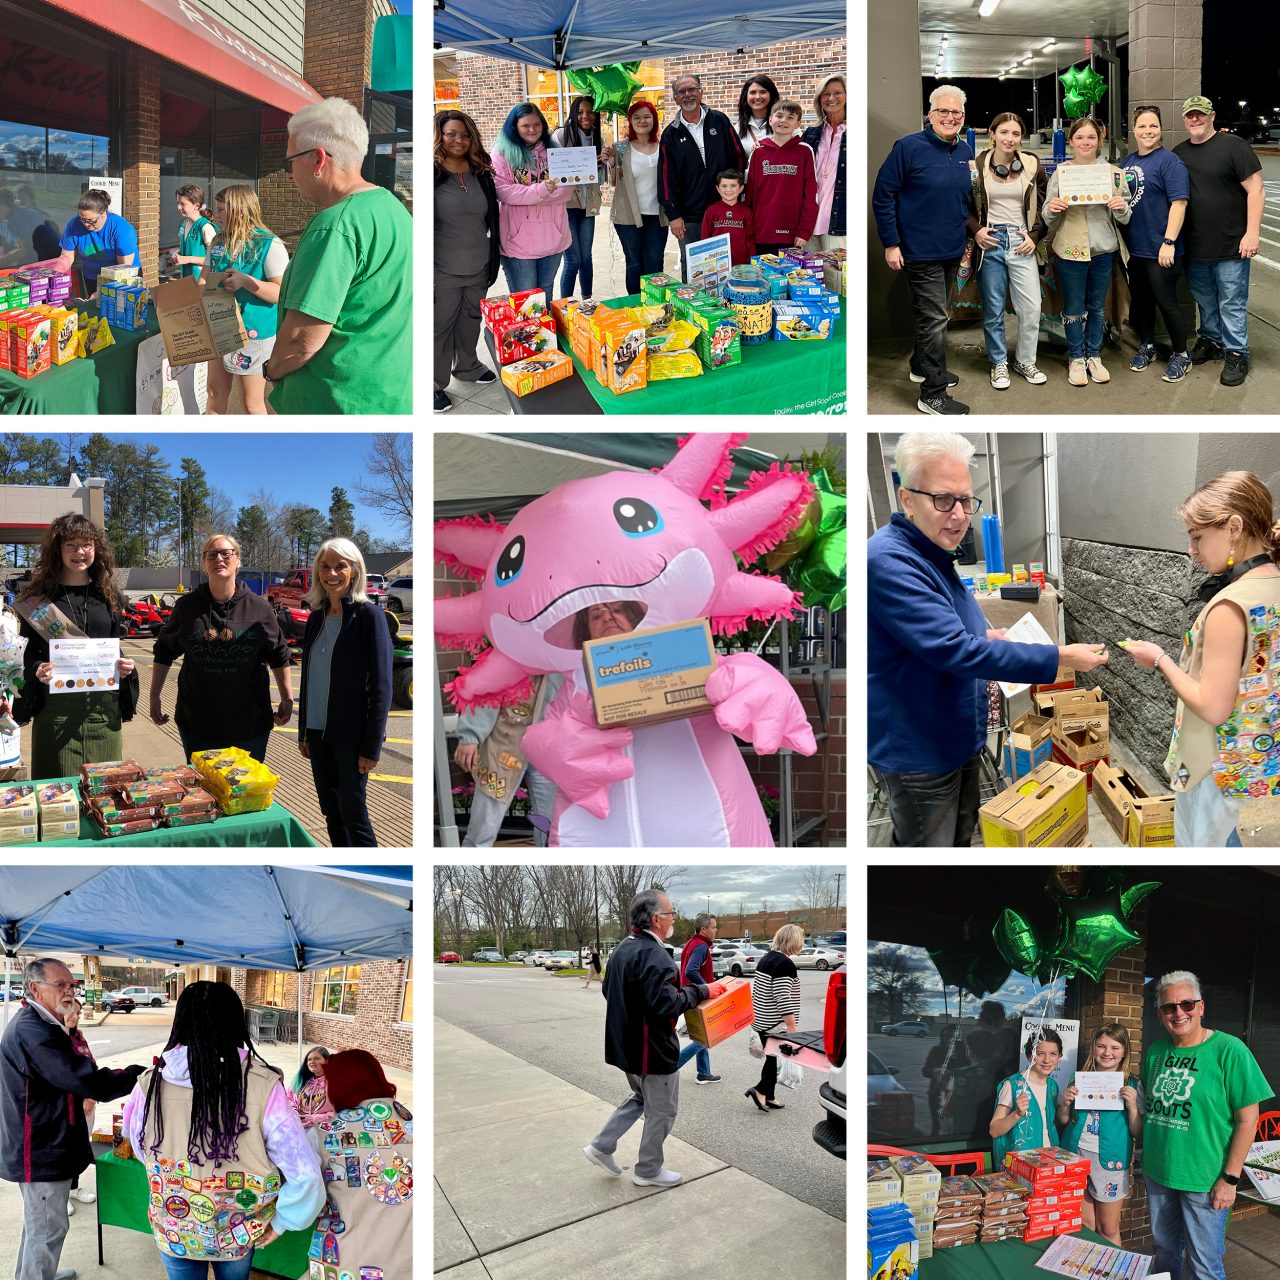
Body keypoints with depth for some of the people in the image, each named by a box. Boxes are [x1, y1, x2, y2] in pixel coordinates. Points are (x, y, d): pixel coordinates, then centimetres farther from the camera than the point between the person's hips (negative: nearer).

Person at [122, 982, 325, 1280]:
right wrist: (281, 1220, -4)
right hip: (239, 1231, 0)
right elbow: (304, 1173, -22)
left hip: (174, 1231, 0)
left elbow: (142, 1151, 0)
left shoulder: (150, 1084, -20)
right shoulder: (262, 1085, -26)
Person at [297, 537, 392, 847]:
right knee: (330, 812, 12)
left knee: (353, 813, -2)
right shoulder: (317, 617, 8)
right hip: (318, 732, 6)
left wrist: (371, 747, -15)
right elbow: (309, 680, 16)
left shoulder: (369, 615, -10)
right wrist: (303, 733, 14)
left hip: (351, 735, -6)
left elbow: (381, 686, -13)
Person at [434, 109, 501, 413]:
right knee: (440, 326, 5)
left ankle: (467, 366, 41)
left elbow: (492, 219, 12)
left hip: (479, 268, 5)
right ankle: (435, 384, 17)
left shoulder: (481, 173, 5)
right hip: (443, 270, -5)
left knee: (471, 320, 19)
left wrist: (493, 259, 12)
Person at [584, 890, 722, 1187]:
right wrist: (701, 991, -21)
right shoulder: (653, 955, -25)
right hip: (652, 1049, -9)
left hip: (626, 1045, 9)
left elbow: (608, 990, 17)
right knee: (662, 1110, 9)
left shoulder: (623, 950, 6)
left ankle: (602, 1146, 23)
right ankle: (648, 1171, 22)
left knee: (642, 1097, 27)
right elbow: (665, 1004, -31)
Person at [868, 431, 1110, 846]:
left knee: (960, 841, 22)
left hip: (958, 737, 10)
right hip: (920, 750, -10)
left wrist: (986, 637, 5)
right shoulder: (889, 561, -27)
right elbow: (955, 651, -30)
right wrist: (1059, 658, -26)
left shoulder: (934, 555, 7)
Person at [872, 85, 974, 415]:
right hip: (921, 251, -7)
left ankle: (922, 366, 38)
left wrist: (966, 236, 18)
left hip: (953, 251, 7)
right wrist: (891, 244, -14)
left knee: (933, 314, 20)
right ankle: (933, 394, -1)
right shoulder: (909, 147, -13)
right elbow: (883, 196, -12)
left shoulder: (964, 151, 7)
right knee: (935, 319, -7)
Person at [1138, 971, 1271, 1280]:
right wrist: (1146, 1156, 13)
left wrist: (1230, 1178, -14)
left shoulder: (1229, 1051, -14)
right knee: (1165, 1253, 19)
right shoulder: (1155, 1052, 3)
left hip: (1204, 1182, -5)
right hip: (1157, 1174, 5)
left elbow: (1247, 1119, -13)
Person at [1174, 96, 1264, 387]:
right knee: (1204, 300, 18)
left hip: (1231, 246, -5)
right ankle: (1211, 341, 35)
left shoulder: (1233, 145, -8)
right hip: (1194, 247, 5)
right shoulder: (1179, 153, 9)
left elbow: (1255, 190, -10)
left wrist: (1252, 233, -16)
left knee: (1231, 303, -1)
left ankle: (1236, 354, 9)